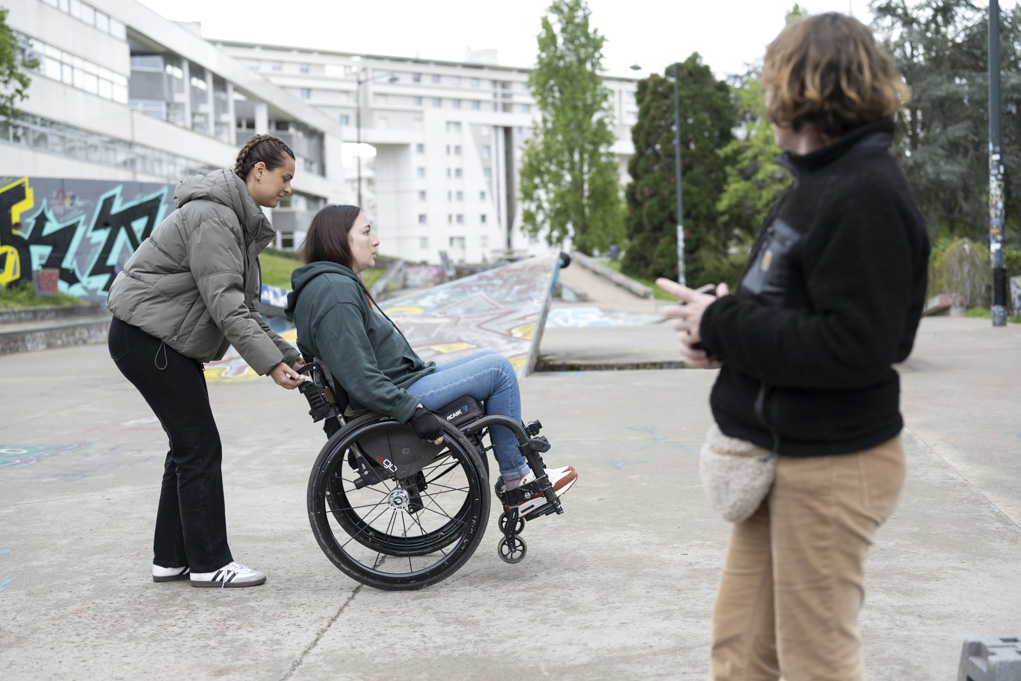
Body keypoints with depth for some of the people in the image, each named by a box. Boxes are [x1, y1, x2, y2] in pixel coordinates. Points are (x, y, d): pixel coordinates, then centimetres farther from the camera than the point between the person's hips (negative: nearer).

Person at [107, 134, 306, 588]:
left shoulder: (238, 220, 15)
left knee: (190, 448, 12)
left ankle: (171, 559, 20)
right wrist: (268, 362, -26)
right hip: (147, 338, -11)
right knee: (200, 449, -7)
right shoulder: (212, 214, -19)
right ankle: (209, 563, 2)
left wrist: (287, 354, 7)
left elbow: (243, 305, 15)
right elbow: (224, 301, -25)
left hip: (166, 341, 11)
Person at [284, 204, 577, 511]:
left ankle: (519, 473, 15)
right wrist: (415, 411, -26)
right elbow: (360, 378, -27)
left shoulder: (342, 283, 13)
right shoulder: (335, 292, -21)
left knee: (493, 361, 16)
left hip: (407, 382, 11)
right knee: (498, 368, -7)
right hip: (404, 394, -11)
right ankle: (515, 478, 3)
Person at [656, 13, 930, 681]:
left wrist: (722, 326, -18)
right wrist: (718, 323, -3)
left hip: (833, 465, -9)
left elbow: (853, 347, -26)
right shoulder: (815, 183, 12)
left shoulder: (866, 193, -19)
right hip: (779, 453, 10)